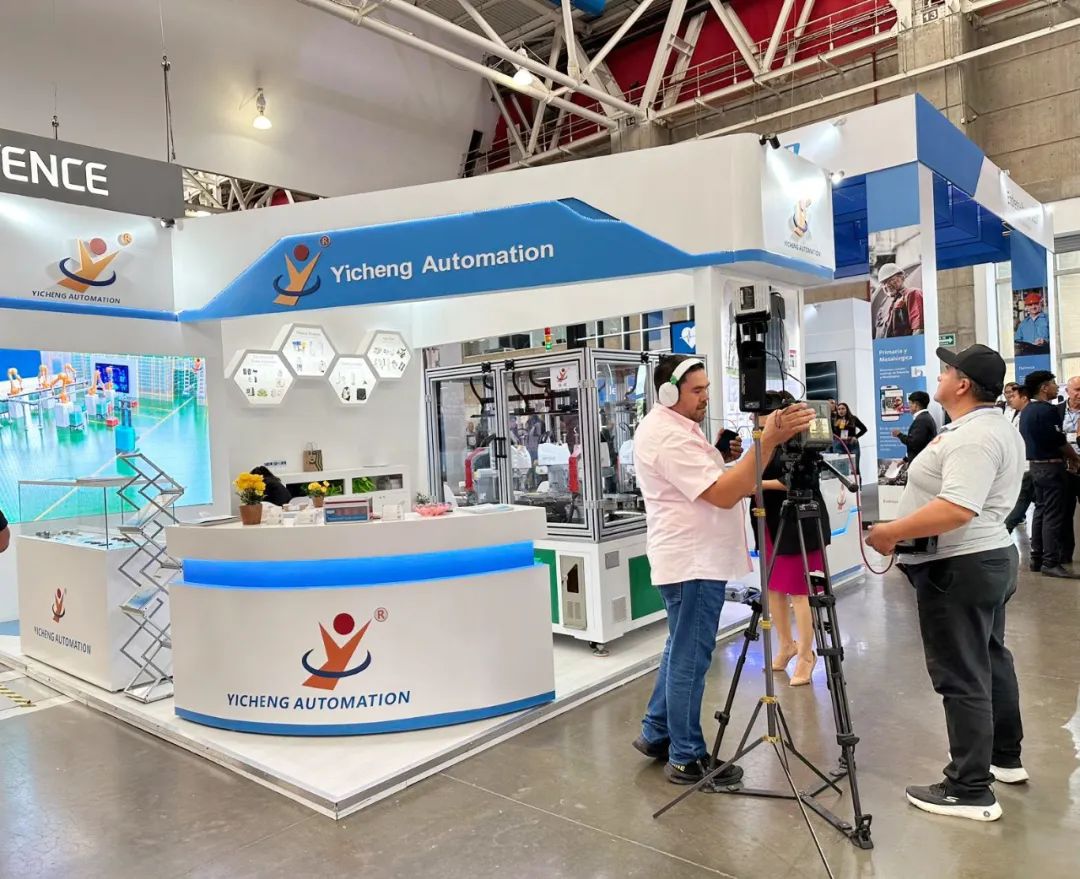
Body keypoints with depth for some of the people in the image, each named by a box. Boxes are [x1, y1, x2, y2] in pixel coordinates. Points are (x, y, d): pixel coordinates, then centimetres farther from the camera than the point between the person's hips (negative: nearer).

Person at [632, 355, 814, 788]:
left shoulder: (672, 427, 14)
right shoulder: (668, 436, -20)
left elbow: (706, 486, 23)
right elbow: (723, 495, -27)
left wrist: (721, 458, 5)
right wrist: (768, 442, -30)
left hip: (695, 557, 11)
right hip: (693, 562, -11)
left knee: (681, 651, 20)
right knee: (690, 657, -1)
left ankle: (656, 734, 32)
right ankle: (687, 758, 11)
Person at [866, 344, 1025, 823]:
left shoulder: (972, 437, -23)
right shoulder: (997, 428, 12)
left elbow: (957, 510, -33)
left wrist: (891, 531, -26)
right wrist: (904, 529, 20)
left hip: (959, 568, -11)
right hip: (991, 557, 11)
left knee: (962, 676, -4)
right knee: (990, 660, 21)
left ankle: (971, 791, 5)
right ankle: (1005, 757, 37)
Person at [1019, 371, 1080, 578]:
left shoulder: (1027, 411, 11)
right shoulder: (1048, 410, -17)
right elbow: (1059, 441, -14)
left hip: (1035, 464, 9)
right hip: (1051, 467, -9)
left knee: (1041, 510, 13)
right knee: (1054, 515, -5)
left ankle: (1036, 558, 16)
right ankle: (1051, 562, -3)